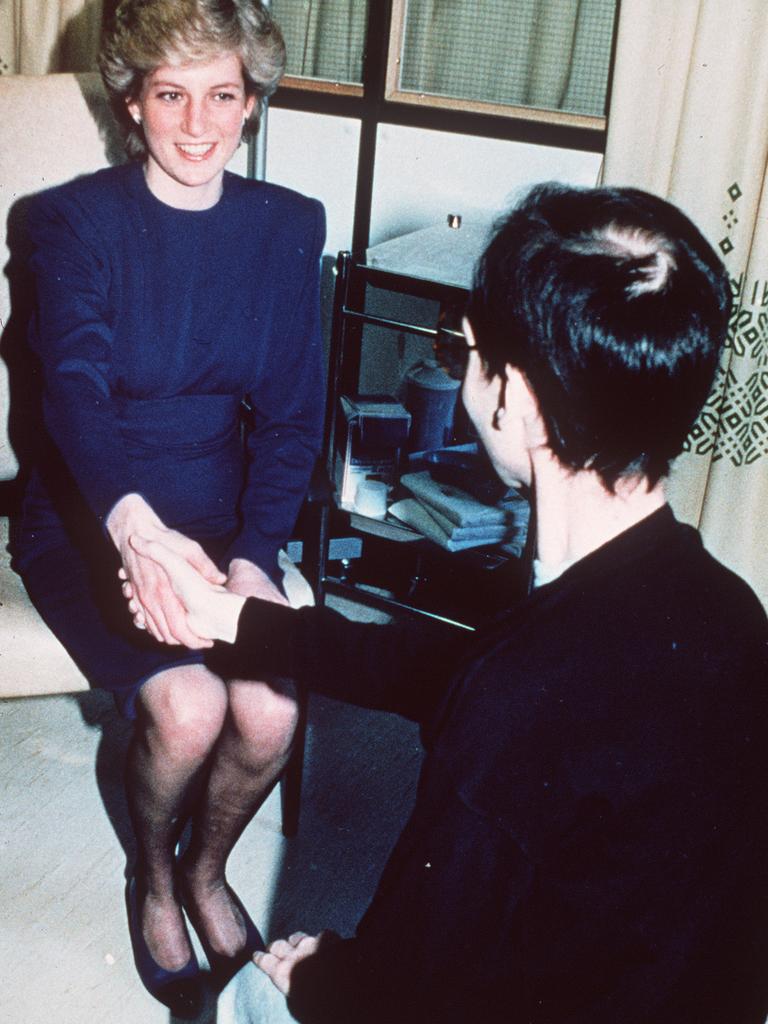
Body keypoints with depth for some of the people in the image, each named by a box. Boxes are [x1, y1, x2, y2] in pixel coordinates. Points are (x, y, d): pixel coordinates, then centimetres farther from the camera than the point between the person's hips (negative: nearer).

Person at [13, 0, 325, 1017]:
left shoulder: (288, 228, 1)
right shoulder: (76, 220, -8)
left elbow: (292, 415, 0)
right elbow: (75, 387, -25)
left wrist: (253, 554, -16)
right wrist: (134, 526, -46)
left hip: (222, 517, 3)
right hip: (89, 516, -2)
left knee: (271, 711, -19)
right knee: (187, 705, -23)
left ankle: (207, 870, 16)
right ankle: (151, 877, 13)